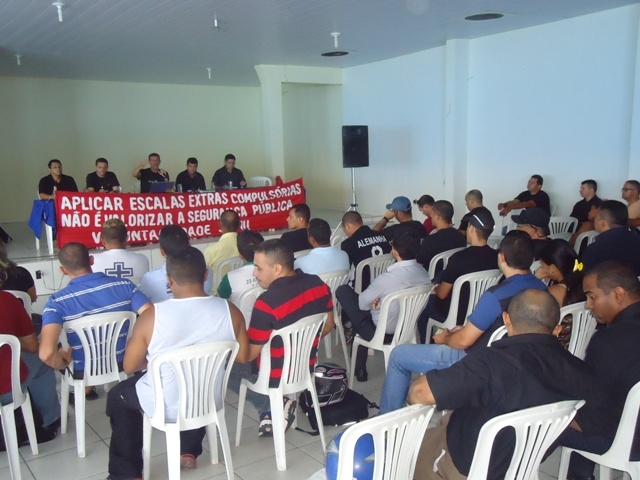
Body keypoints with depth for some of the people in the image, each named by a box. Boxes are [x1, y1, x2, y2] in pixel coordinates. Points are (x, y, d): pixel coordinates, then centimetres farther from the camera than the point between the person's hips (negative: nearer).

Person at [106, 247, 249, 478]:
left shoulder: (152, 316, -23)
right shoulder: (230, 311, -16)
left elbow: (130, 366, -9)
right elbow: (242, 357, -2)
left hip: (166, 407, -3)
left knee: (117, 396, 28)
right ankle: (189, 452, 44)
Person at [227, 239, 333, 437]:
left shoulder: (266, 303, -29)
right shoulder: (319, 285, -10)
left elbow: (248, 355, -20)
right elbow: (328, 326, 6)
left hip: (276, 377, -7)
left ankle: (271, 407, 5)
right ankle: (274, 408, 15)